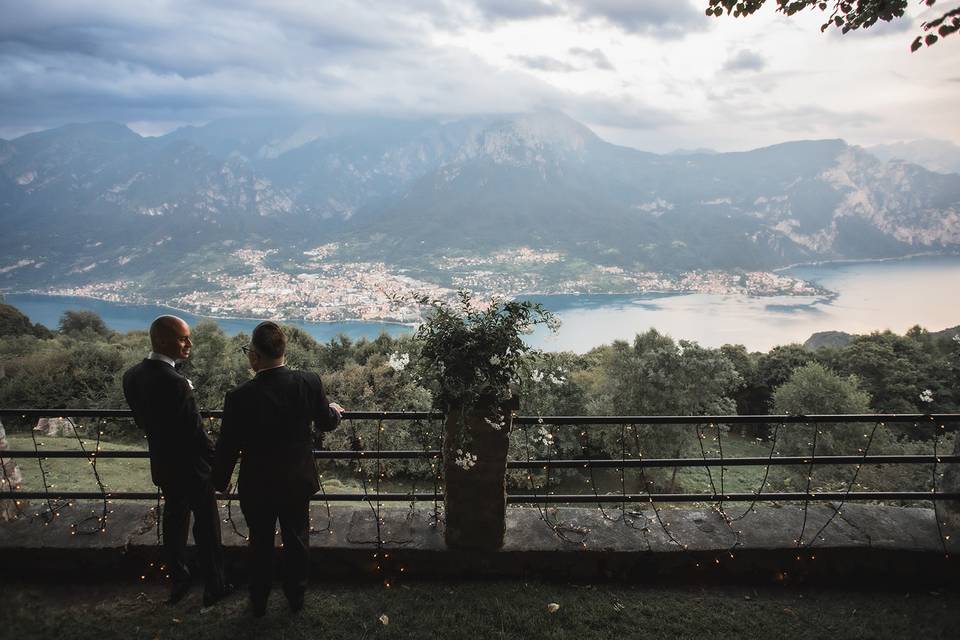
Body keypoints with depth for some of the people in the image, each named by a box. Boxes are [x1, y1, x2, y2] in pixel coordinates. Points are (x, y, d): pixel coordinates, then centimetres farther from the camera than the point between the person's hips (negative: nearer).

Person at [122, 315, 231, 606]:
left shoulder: (131, 376, -6)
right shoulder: (175, 383, -31)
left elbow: (141, 419, 6)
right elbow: (196, 433, -24)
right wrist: (218, 463, -9)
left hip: (162, 465, 7)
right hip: (192, 468, -7)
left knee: (174, 520, 23)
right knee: (206, 527, 11)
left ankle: (178, 581, 39)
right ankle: (214, 586, 26)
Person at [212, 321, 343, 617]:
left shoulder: (239, 397, -24)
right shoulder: (310, 382, -18)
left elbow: (227, 448, -13)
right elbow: (326, 423, -1)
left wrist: (220, 482, 6)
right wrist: (334, 410, 23)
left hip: (257, 487, -1)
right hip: (298, 482, 2)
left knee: (260, 545, 21)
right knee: (297, 541, 21)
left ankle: (259, 602, 39)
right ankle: (296, 598, 39)